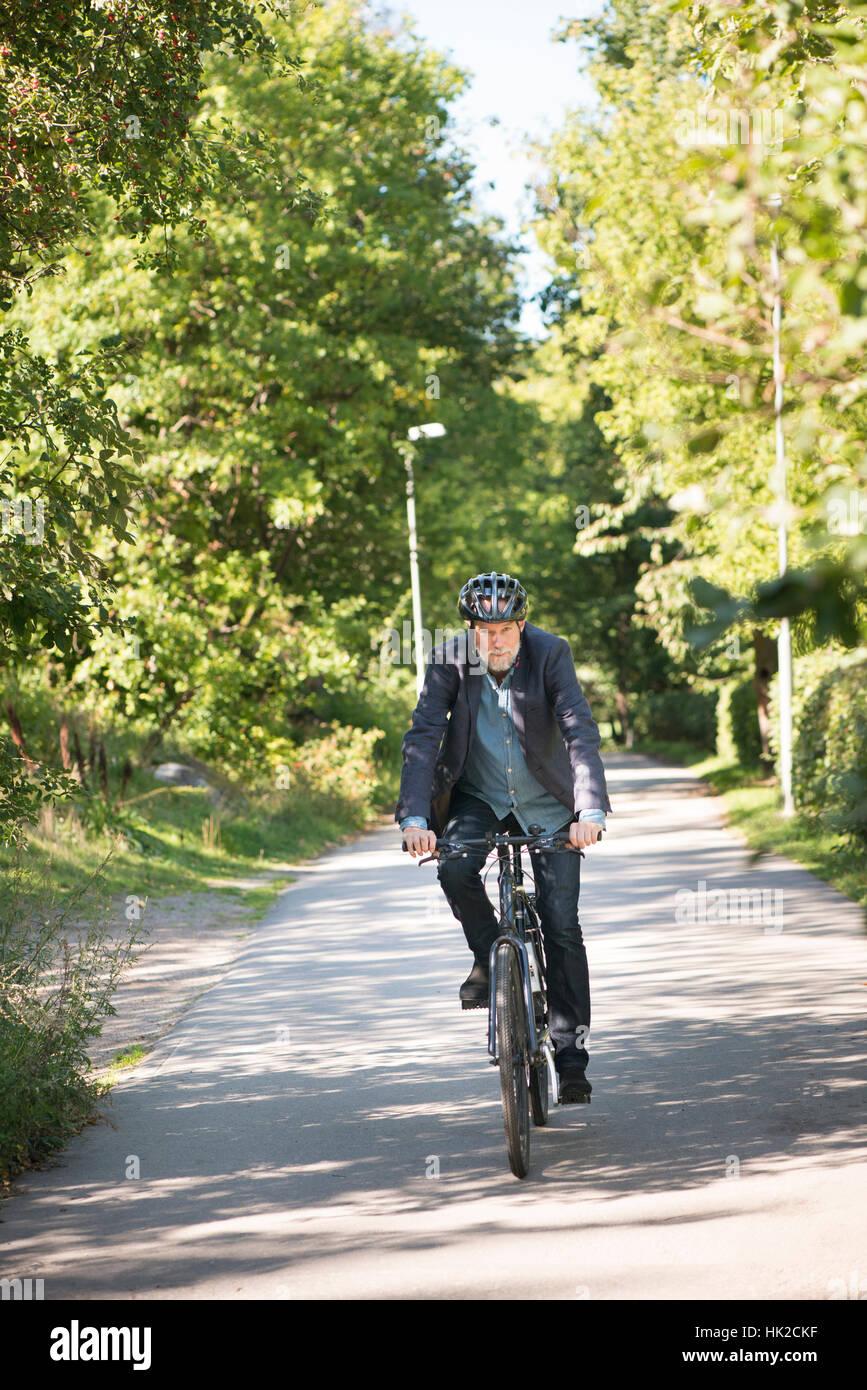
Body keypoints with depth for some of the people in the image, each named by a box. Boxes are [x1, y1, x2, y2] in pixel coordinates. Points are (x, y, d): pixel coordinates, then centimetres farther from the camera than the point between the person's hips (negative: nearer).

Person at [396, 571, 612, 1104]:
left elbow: (581, 732, -26)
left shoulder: (551, 653, -19)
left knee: (562, 925, -8)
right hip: (478, 798, 1)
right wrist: (415, 818, -34)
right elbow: (421, 738, -21)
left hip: (546, 804, -1)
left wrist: (590, 811, -39)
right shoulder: (449, 660, -15)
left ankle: (571, 1053, 2)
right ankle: (490, 955, 0)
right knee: (455, 868, -29)